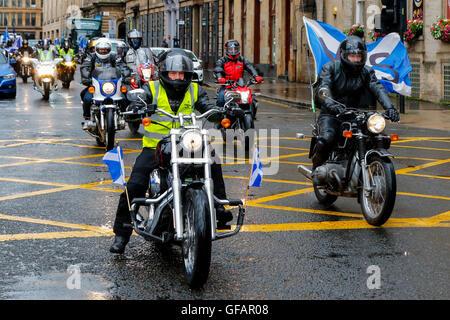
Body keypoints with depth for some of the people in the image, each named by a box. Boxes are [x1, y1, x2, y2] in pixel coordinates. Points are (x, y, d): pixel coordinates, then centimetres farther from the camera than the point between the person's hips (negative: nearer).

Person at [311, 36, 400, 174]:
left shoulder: (366, 72, 7)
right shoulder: (331, 68, -4)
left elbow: (378, 89, -10)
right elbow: (322, 88, -21)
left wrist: (389, 107, -30)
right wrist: (330, 104, -44)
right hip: (331, 114, -4)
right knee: (326, 139, -31)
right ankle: (317, 167, -3)